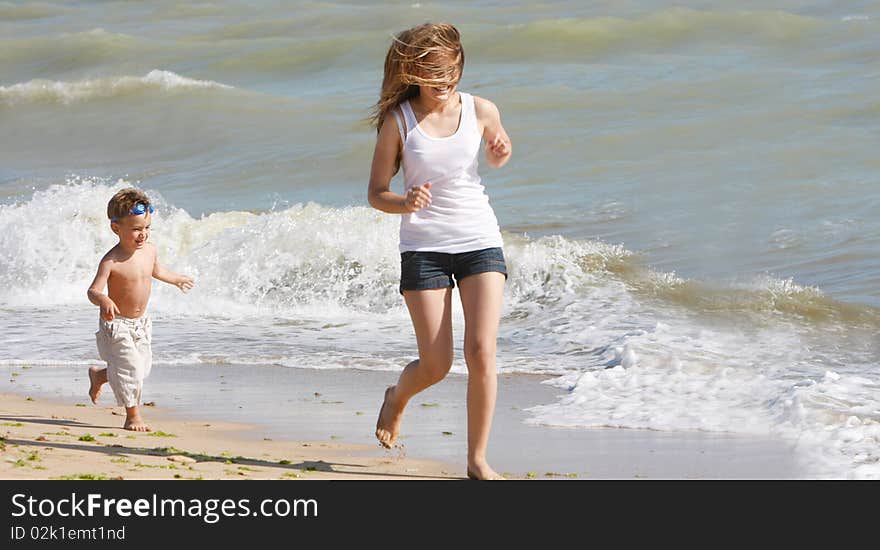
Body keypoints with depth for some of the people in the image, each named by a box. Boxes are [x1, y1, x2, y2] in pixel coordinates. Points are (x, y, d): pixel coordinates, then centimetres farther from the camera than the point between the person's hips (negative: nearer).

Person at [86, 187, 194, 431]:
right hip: (116, 324, -7)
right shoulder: (111, 261, -24)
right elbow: (93, 290, -27)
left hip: (140, 323, 7)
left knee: (143, 366, 14)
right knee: (130, 367, -10)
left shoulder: (149, 250, -3)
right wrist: (103, 301, -50)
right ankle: (133, 416, 7)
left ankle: (98, 375, 38)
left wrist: (177, 279, 39)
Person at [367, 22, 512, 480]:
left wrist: (501, 152, -4)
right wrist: (405, 203, -25)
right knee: (436, 365, -2)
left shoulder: (481, 111, -1)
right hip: (423, 248, -1)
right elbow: (376, 193, -3)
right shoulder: (398, 120, -7)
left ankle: (477, 459, 0)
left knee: (481, 352, -13)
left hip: (480, 241, 1)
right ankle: (397, 397, 35)